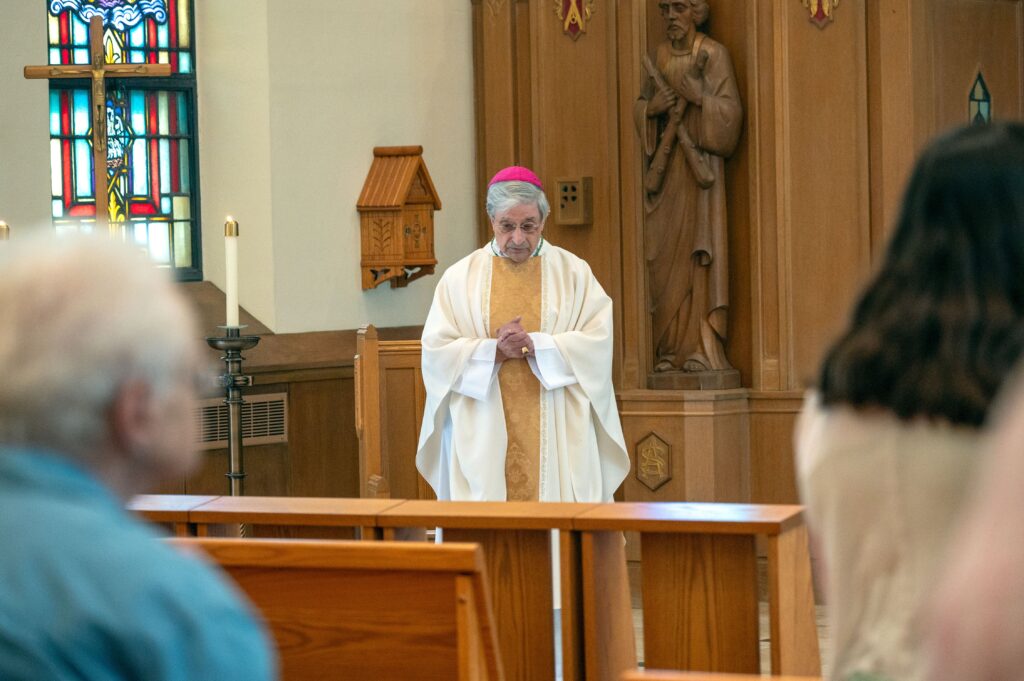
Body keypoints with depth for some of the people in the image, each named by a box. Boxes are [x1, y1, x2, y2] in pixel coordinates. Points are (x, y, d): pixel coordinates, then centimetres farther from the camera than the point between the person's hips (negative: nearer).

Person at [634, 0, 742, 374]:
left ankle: (703, 347, -7)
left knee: (699, 251, -8)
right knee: (666, 255, 0)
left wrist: (699, 97, -23)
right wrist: (652, 108, -7)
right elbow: (640, 108, 13)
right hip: (665, 165, 4)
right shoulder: (660, 55, 12)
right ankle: (671, 348, 1)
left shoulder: (714, 55, -2)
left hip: (700, 164, -4)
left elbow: (731, 112, -8)